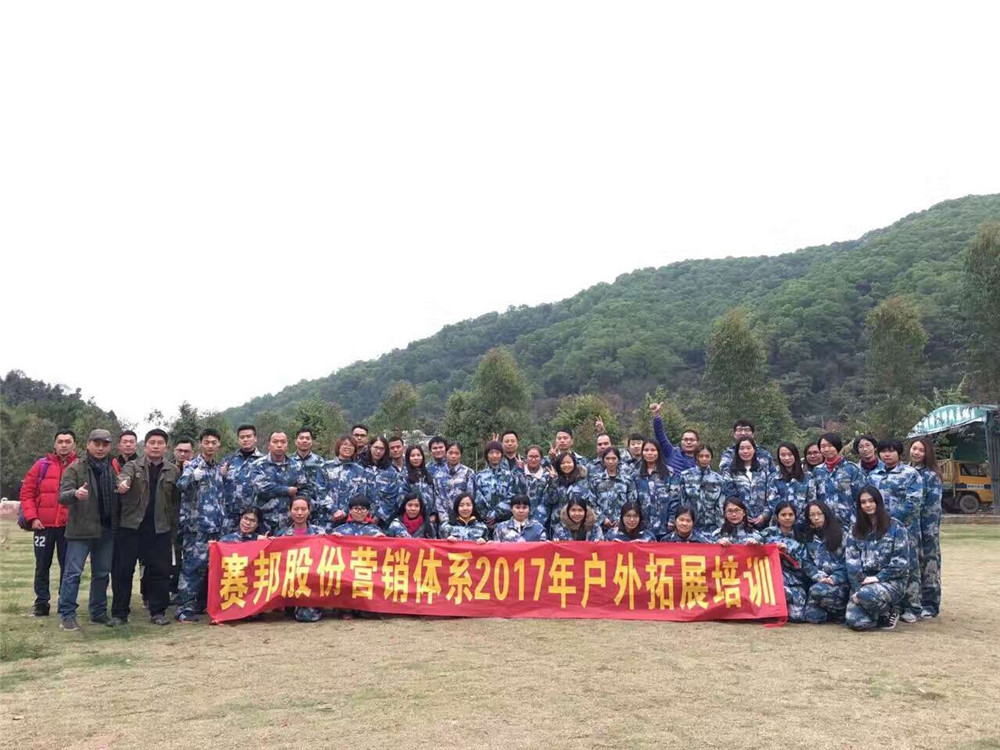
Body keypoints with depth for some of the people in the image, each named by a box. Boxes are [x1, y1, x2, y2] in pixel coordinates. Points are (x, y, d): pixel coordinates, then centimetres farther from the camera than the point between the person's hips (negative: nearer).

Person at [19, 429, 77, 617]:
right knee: (42, 566, 9)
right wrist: (32, 517, -6)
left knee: (67, 566, 6)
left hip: (69, 526, -1)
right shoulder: (42, 465, 2)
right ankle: (41, 603, 20)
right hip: (43, 525, 1)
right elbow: (27, 492, 3)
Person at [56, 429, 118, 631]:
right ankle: (67, 615, 4)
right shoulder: (75, 468, -4)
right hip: (80, 529, -5)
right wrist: (75, 493, -34)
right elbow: (62, 496, -14)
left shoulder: (112, 469, 10)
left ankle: (99, 612, 23)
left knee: (102, 573, 12)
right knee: (73, 572, -4)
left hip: (106, 529, 5)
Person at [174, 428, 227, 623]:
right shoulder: (193, 465, -5)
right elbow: (182, 484, -26)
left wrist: (223, 520, 15)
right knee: (193, 566, -8)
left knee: (212, 567, 10)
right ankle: (185, 609, -4)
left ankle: (201, 604, 21)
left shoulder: (220, 468, 15)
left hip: (216, 526, 7)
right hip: (196, 526, -6)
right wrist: (194, 476, -45)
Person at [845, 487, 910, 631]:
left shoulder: (895, 527, -2)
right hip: (861, 582, 3)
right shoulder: (856, 530, 9)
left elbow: (901, 561, -8)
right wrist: (858, 588, -11)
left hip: (890, 580, -3)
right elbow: (852, 561, 1)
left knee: (867, 595, -37)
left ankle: (889, 612, -3)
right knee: (856, 622, -20)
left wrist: (877, 578, -15)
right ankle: (879, 613, 14)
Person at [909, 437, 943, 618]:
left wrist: (929, 531, -16)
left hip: (925, 527, -4)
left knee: (927, 565, 0)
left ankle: (930, 605, 8)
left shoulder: (932, 476, -4)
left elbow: (933, 505, -10)